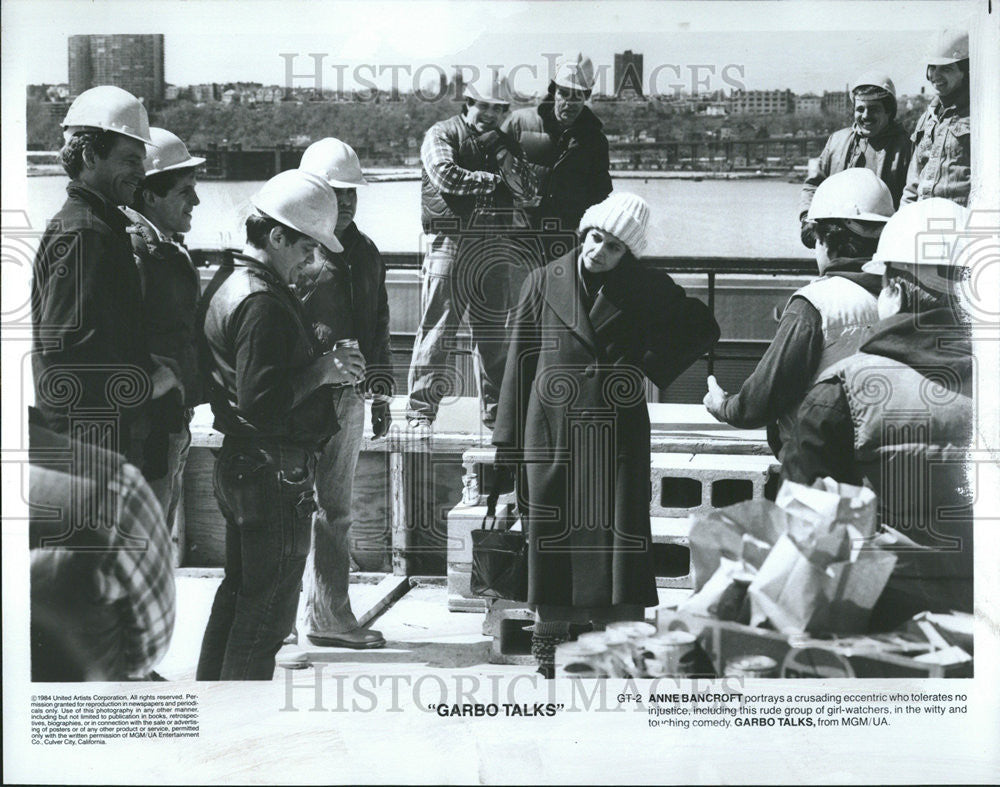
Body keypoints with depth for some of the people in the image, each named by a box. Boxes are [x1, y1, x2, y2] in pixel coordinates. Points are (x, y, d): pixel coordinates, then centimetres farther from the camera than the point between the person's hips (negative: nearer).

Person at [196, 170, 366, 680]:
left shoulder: (226, 283, 12)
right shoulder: (263, 302, -21)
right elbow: (261, 402, -26)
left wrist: (324, 365, 10)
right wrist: (321, 371, -16)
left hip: (238, 463, 11)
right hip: (275, 470, -11)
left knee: (239, 594, 20)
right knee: (268, 606, 0)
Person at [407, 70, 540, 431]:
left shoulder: (506, 144, 18)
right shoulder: (441, 134, 3)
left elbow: (528, 191, 8)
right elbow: (447, 176, -15)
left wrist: (501, 154, -3)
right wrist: (494, 180, -4)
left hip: (493, 246, 5)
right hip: (450, 242, -5)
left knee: (494, 330, 8)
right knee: (438, 327, -8)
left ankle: (496, 408, 16)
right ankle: (421, 408, -5)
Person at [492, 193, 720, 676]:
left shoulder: (645, 289, 4)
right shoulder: (545, 283, 4)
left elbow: (703, 328, 15)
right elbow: (521, 360, 6)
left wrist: (654, 369, 2)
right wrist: (510, 439, 3)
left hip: (618, 433, 0)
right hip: (552, 432, 0)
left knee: (621, 532, -3)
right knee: (552, 531, 4)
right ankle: (549, 632, 15)